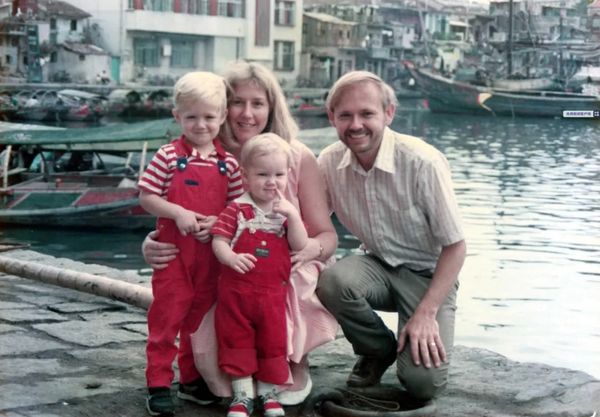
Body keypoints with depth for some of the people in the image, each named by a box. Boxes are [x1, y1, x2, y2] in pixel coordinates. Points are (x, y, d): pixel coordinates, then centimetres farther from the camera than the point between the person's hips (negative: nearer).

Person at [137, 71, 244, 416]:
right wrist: (178, 213, -18)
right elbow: (146, 197, -5)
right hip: (174, 250, -3)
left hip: (212, 252, 4)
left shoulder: (229, 162, 3)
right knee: (167, 315, 0)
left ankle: (192, 379, 29)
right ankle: (159, 384, 9)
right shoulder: (169, 156, -6)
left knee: (200, 316, 14)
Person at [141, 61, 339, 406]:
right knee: (210, 358, -25)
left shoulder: (299, 158, -8)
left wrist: (310, 249, -30)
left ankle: (295, 366, 4)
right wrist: (150, 244, -19)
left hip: (290, 280, -1)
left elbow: (328, 235, -5)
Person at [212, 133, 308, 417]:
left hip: (273, 292, 2)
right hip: (235, 290, -2)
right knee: (237, 340, 5)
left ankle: (268, 391, 27)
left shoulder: (287, 211, 5)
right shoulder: (237, 209, -4)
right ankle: (242, 393, 17)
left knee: (273, 341, 10)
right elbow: (218, 240, -9)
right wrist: (230, 257, -30)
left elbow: (300, 246, -6)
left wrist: (293, 215, -19)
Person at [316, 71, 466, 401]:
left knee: (423, 381, -24)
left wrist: (426, 313, -21)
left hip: (428, 274, -4)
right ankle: (378, 351, -1)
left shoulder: (423, 163, -23)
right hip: (378, 267, 4)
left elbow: (455, 246, -15)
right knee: (331, 282, -31)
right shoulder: (329, 163, -9)